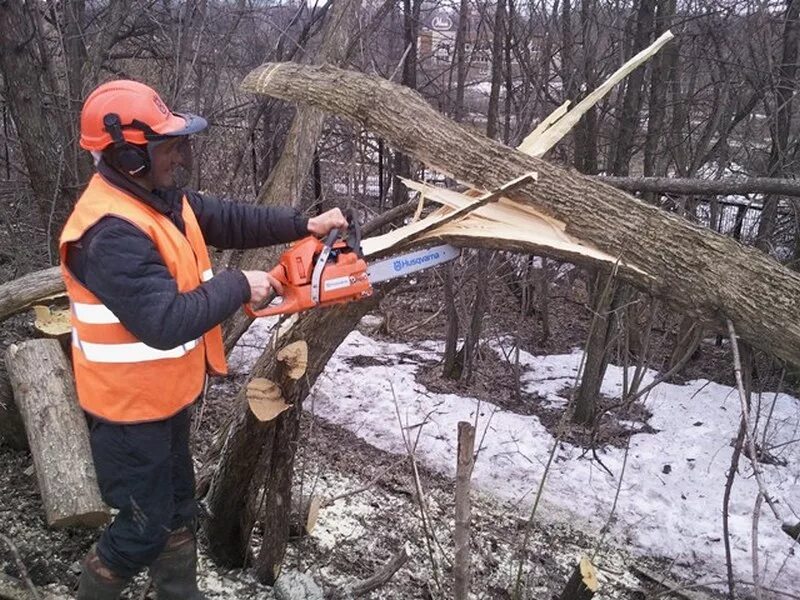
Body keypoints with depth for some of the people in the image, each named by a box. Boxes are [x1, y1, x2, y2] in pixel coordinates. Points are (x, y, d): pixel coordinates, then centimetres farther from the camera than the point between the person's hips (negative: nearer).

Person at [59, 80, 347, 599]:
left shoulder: (158, 196, 0)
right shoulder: (111, 232, -32)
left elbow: (227, 219, 8)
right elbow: (166, 321, -36)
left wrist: (304, 226, -2)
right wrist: (238, 287, -24)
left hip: (167, 395, 9)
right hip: (130, 406, -9)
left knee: (178, 509, 25)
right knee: (145, 527, 10)